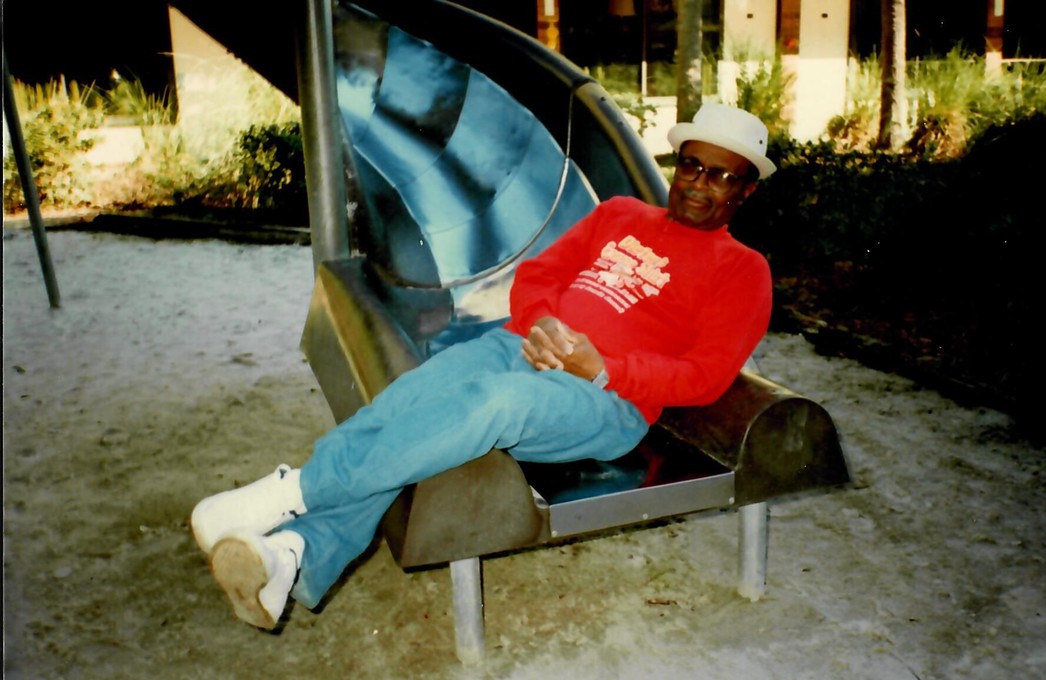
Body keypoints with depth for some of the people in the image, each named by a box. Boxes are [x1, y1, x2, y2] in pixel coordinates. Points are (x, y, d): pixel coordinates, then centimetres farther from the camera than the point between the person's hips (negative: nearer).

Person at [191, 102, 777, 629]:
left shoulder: (743, 270, 11)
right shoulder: (620, 214, 25)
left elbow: (706, 375, -2)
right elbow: (535, 275, 19)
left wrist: (601, 369, -16)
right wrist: (539, 325, -5)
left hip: (607, 397, -4)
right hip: (520, 347, 5)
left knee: (499, 400, -37)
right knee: (408, 400, -26)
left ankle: (293, 492, -33)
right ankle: (295, 556, -38)